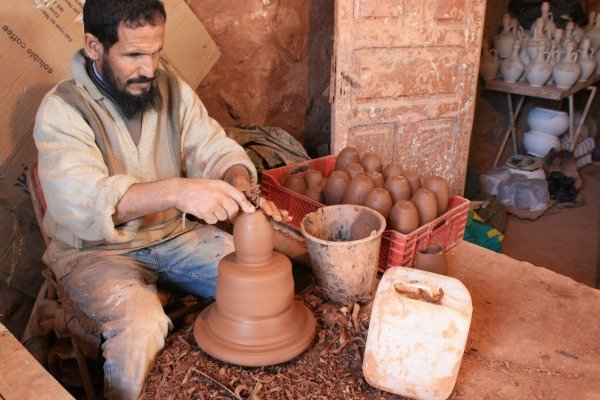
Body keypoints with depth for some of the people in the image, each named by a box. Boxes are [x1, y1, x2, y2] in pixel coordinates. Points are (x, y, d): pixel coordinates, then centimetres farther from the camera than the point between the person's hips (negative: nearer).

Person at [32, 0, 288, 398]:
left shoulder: (173, 89, -2)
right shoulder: (61, 110, -18)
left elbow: (217, 151, -4)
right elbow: (83, 200, -33)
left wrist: (240, 188, -29)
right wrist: (175, 191, -49)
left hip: (175, 235, 5)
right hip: (95, 250, -4)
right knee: (141, 326, -32)